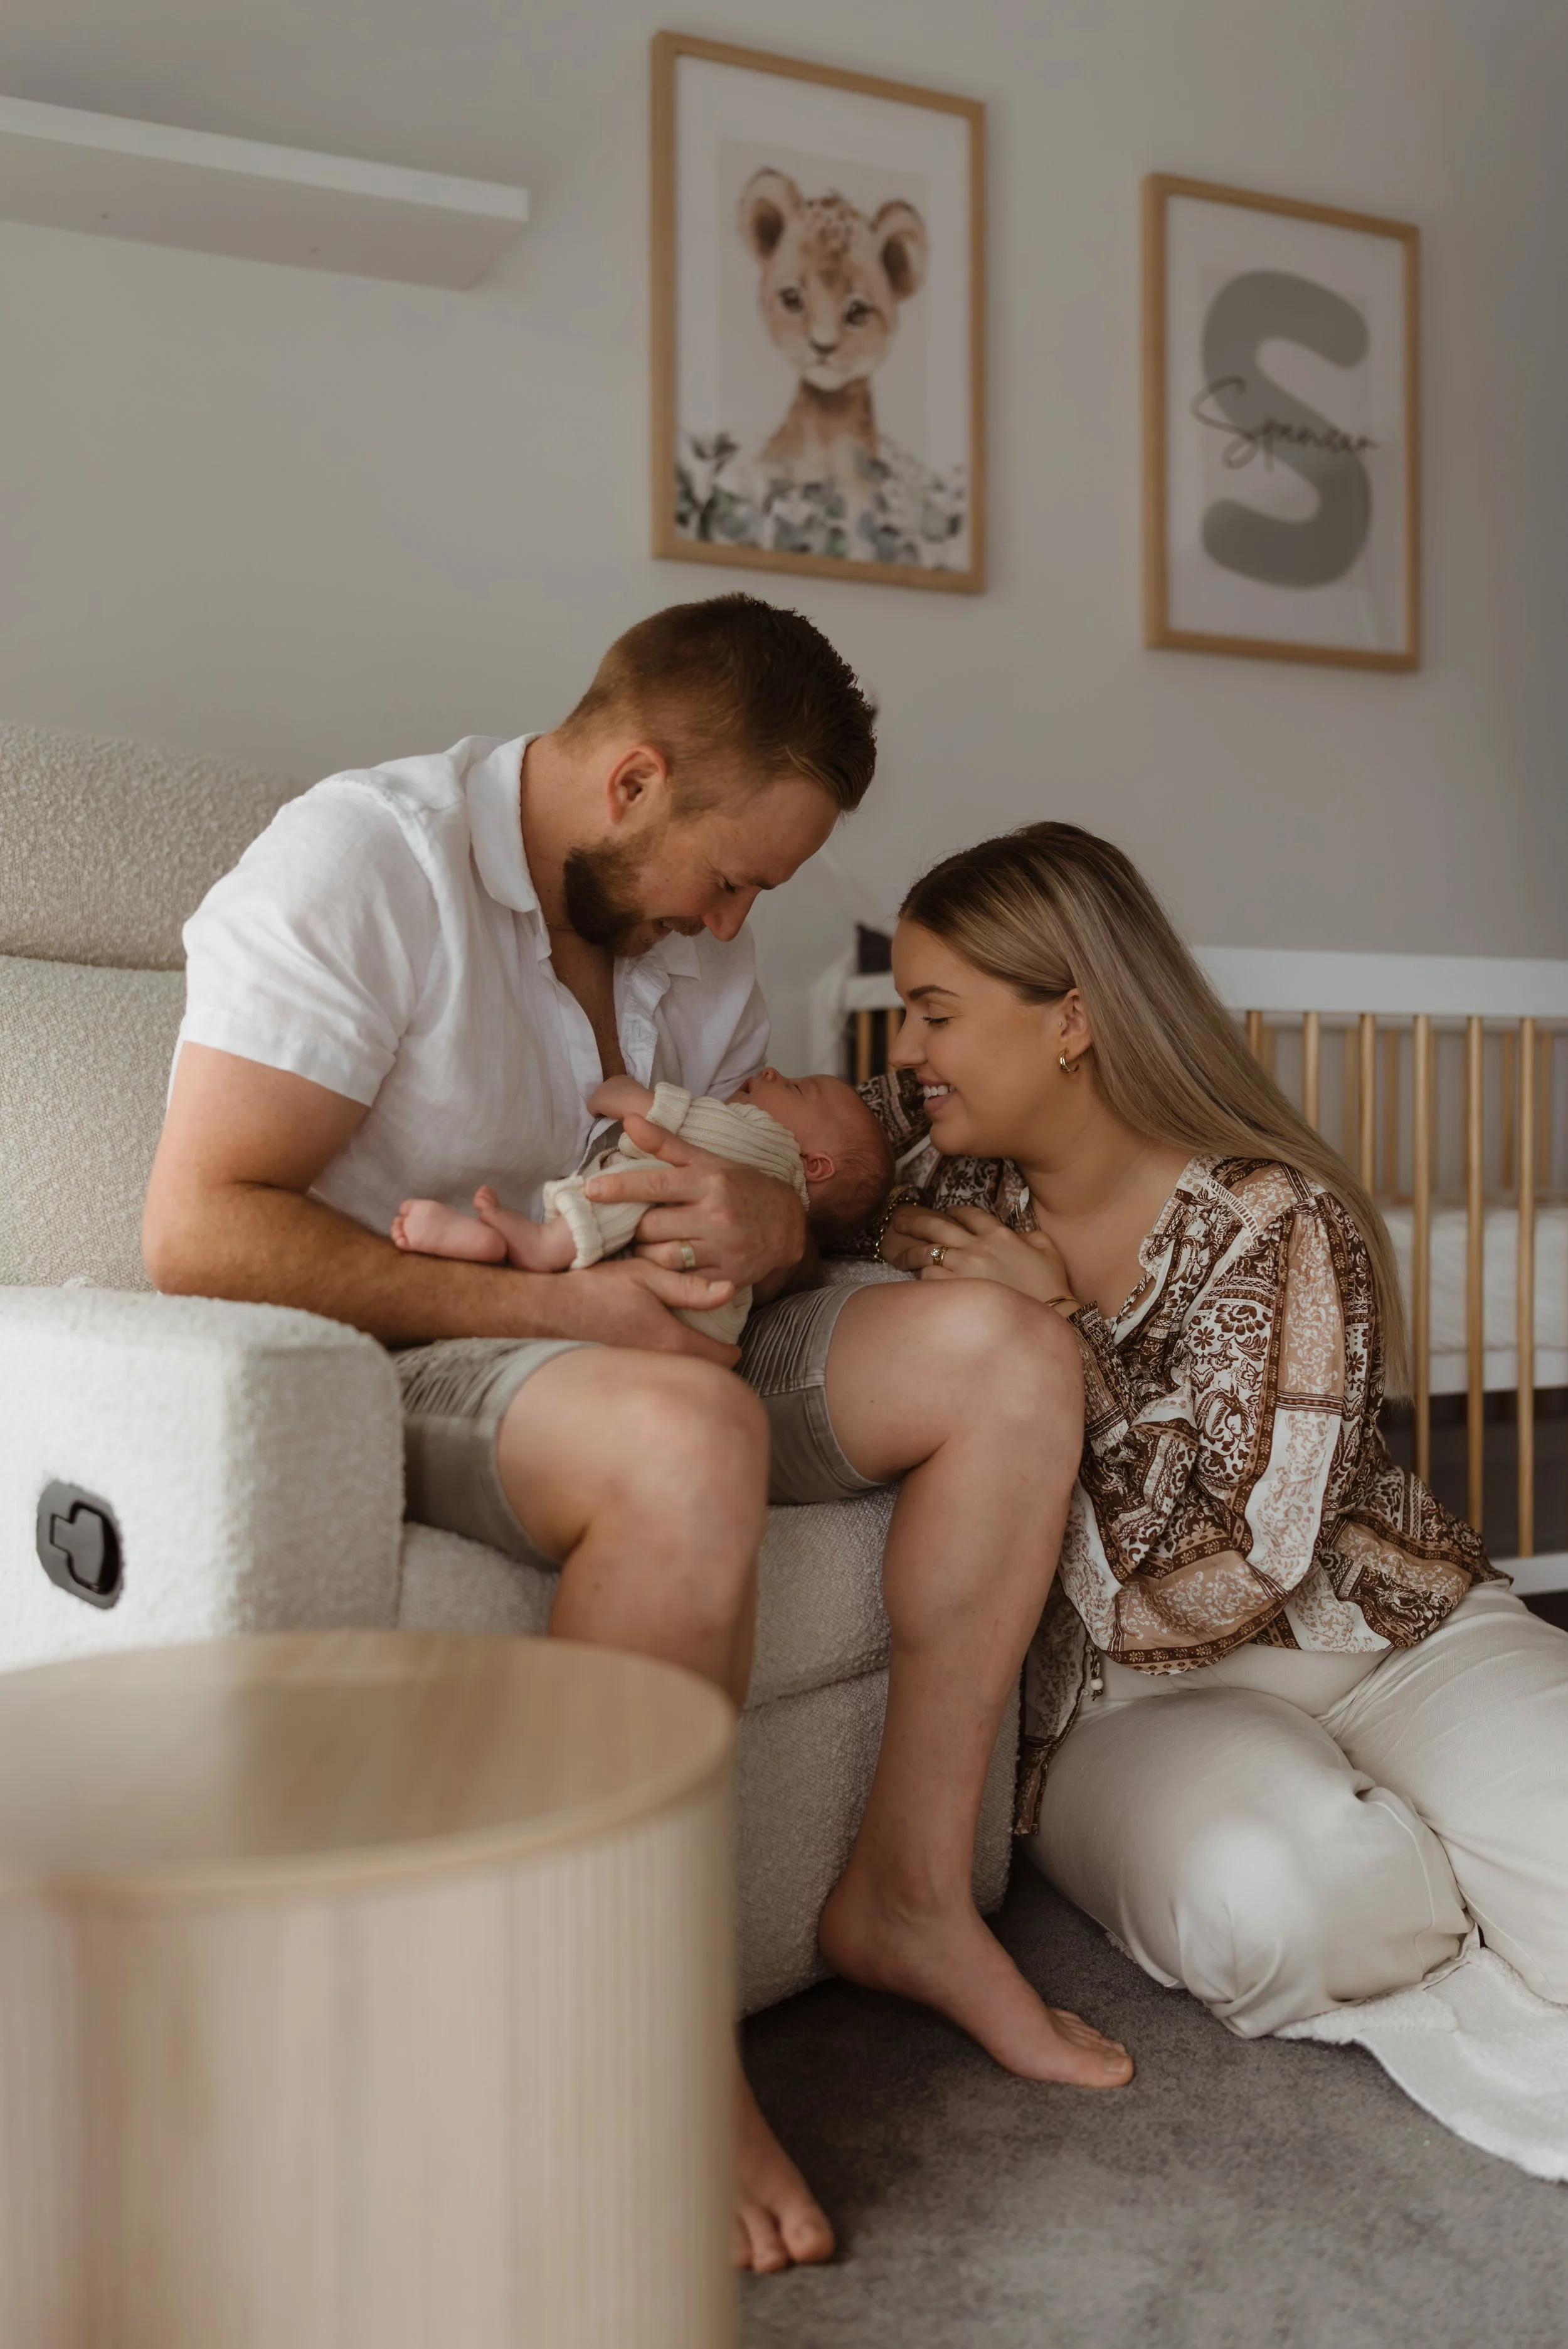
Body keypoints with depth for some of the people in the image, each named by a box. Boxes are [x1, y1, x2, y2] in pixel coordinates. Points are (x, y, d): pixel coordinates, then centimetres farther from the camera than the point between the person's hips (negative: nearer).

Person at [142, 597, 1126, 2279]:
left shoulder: (691, 939, 9)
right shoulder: (358, 862, -14)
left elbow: (798, 1172, 16)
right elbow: (199, 1228, -22)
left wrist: (771, 1227, -11)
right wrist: (558, 1303, -25)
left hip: (644, 1352, 8)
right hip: (388, 1376, -7)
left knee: (1011, 1353, -7)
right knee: (691, 1435, -38)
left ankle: (906, 1894, -2)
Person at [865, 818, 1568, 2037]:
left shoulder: (1274, 1224, -16)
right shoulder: (936, 1159, -4)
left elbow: (1241, 1569, -20)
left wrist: (1057, 1331, -21)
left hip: (1388, 1643, -1)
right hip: (1126, 1696, 2)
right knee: (1265, 1896, -31)